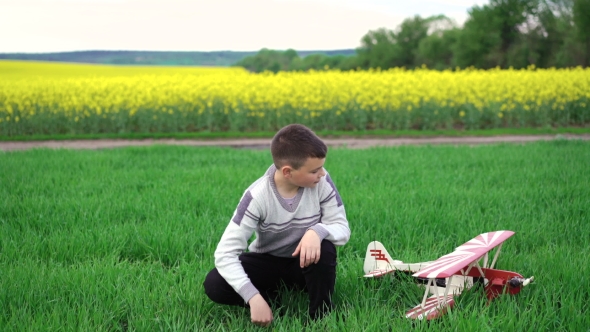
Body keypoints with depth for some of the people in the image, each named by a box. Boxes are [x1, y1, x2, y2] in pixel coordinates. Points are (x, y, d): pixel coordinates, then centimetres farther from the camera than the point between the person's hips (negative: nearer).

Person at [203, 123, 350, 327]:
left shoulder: (321, 182, -21)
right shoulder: (257, 196, -27)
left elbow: (342, 228, -16)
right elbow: (225, 253, -30)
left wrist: (317, 231, -41)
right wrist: (254, 298, -43)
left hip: (306, 262, 1)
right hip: (267, 262, -1)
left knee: (324, 248, -34)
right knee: (214, 285, -26)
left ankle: (321, 316, -11)